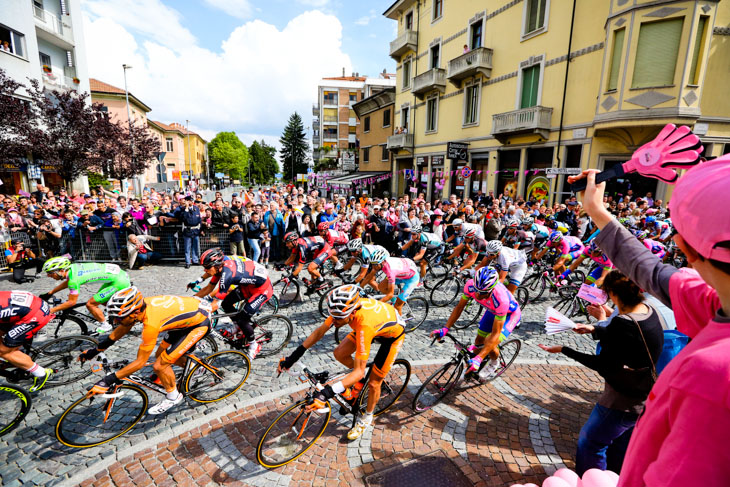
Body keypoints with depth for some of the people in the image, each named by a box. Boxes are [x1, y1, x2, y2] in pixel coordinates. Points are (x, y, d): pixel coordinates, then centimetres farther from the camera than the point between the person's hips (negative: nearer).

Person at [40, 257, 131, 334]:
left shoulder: (74, 279, -19)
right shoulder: (72, 267, 5)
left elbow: (72, 302, -10)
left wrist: (51, 310, -3)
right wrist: (49, 293, 30)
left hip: (119, 282, -10)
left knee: (90, 304, -5)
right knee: (102, 300, 29)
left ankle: (105, 326, 12)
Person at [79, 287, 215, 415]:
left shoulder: (151, 324, -31)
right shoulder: (138, 306, -9)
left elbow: (140, 362, -20)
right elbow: (121, 329, 11)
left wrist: (108, 380, -15)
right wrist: (95, 350, 15)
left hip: (201, 323, -8)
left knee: (159, 365, -6)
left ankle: (173, 397, 20)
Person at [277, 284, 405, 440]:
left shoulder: (365, 325, -45)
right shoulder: (343, 308, -28)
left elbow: (359, 371, -39)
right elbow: (320, 331, -13)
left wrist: (327, 392, -45)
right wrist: (294, 356, -15)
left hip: (393, 334, -6)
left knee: (373, 383, -1)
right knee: (339, 353, -6)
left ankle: (367, 418, 28)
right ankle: (359, 379, 23)